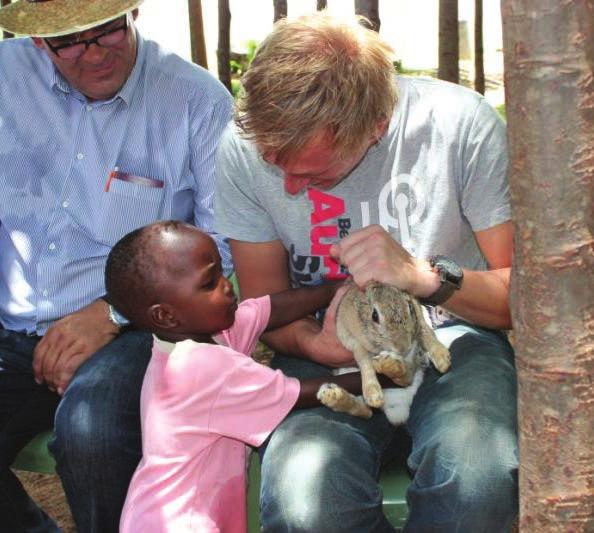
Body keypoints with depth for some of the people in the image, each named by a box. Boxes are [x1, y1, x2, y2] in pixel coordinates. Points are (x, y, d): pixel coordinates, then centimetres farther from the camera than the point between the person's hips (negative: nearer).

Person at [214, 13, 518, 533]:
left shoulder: (464, 123, -15)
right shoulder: (246, 144, -9)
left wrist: (425, 276, -26)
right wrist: (315, 344, -19)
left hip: (454, 338, -1)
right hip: (327, 354, 2)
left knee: (477, 483, -36)